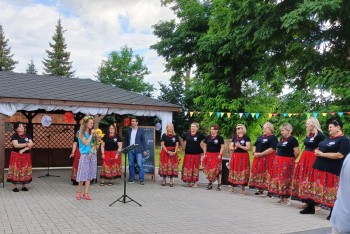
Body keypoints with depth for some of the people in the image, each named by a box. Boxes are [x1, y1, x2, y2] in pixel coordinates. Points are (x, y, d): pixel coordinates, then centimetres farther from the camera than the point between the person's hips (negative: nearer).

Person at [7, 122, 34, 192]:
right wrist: (26, 144, -14)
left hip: (26, 156, 4)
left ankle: (23, 186, 13)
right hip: (16, 156, -4)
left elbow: (31, 144, -4)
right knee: (16, 170, -4)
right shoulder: (14, 136, -6)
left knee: (25, 170, 4)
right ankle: (15, 187, 2)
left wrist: (23, 150, -18)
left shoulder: (27, 135, 6)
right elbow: (16, 145, -20)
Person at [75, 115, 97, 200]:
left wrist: (92, 151, -2)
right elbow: (86, 143, -12)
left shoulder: (91, 132, 11)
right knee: (83, 174, -4)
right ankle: (79, 192, 12)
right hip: (85, 155, -5)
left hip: (92, 155, 5)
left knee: (89, 174, 4)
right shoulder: (81, 133, -3)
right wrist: (91, 135, -9)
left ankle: (86, 193, 8)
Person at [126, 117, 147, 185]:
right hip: (130, 150, 4)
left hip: (138, 150, -4)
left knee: (140, 164, -7)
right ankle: (131, 179, 15)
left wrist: (144, 150, -4)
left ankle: (142, 180, -4)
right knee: (131, 165, 6)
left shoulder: (141, 130, 1)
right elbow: (127, 140, 13)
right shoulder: (129, 130, 10)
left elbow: (143, 141, 1)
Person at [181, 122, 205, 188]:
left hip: (196, 154, -2)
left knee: (195, 167, 5)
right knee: (187, 167, 3)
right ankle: (189, 181, 16)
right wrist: (183, 148, 11)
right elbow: (183, 141, 19)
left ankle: (195, 182, 16)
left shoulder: (199, 135, -6)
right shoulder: (187, 134, 3)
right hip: (188, 153, 3)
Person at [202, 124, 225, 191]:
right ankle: (210, 183, 18)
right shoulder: (207, 137, 8)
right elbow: (205, 146, 14)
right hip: (209, 155, 4)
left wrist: (220, 154, -11)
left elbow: (222, 147, -3)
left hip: (216, 155, -4)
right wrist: (205, 154, 6)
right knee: (208, 169, 5)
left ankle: (219, 185, 2)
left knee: (217, 170, -4)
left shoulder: (220, 138, -3)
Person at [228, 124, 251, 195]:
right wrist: (234, 147, -9)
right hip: (234, 156, 4)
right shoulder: (234, 137, 12)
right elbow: (230, 148, 11)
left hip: (243, 156, -4)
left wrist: (240, 146, -18)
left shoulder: (246, 137, -1)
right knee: (234, 171, 4)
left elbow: (248, 148, -9)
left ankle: (243, 188, 3)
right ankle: (232, 186, 16)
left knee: (243, 172, -5)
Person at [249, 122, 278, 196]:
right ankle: (260, 189, 16)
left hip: (267, 158, -7)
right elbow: (254, 146, 20)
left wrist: (261, 154, -18)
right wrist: (254, 153, -1)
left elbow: (272, 149, -17)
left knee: (266, 174, -11)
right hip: (258, 158, 7)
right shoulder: (260, 137, 19)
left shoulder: (273, 138, -5)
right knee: (257, 172, 7)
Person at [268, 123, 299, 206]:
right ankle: (281, 197, 18)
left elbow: (297, 152, -14)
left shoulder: (292, 139, -11)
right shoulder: (281, 139, 14)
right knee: (278, 178, 9)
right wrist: (277, 159, 12)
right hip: (278, 161, 8)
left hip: (287, 162, -8)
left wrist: (290, 159, -1)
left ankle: (286, 198, 3)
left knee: (285, 179, -5)